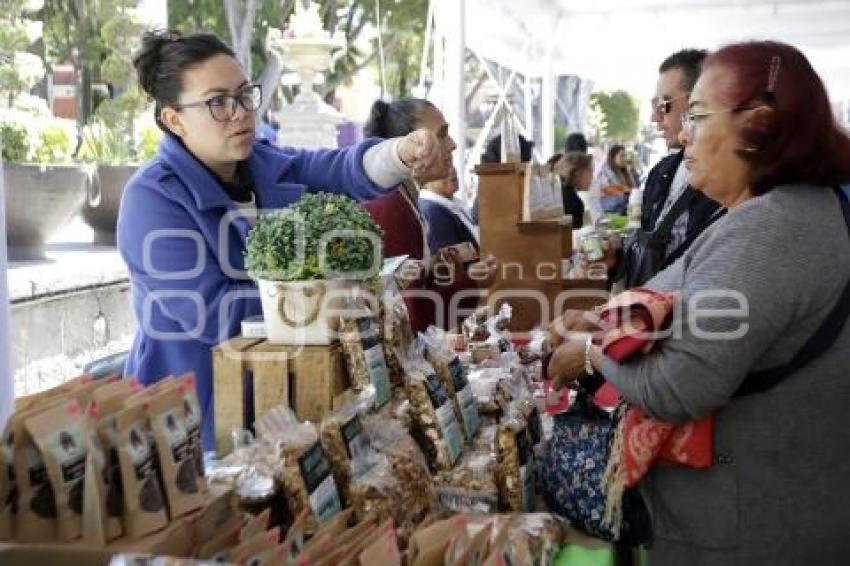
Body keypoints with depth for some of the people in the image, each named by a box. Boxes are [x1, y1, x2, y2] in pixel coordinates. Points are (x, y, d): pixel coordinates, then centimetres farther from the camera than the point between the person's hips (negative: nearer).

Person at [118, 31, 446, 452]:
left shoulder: (268, 165, 3)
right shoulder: (153, 199, -18)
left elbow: (344, 172, -14)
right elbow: (213, 313, -24)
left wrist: (402, 154, -35)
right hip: (199, 413, -6)